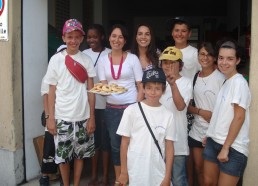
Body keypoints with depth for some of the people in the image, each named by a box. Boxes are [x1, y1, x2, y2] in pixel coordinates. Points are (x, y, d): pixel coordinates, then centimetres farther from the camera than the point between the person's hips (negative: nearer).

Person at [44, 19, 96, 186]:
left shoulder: (87, 60, 2)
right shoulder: (56, 59, -2)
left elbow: (91, 90, 3)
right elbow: (52, 91, 0)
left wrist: (92, 117, -1)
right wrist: (51, 118, -3)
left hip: (82, 116, 1)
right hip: (62, 116, -1)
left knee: (80, 154, 11)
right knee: (63, 155, 8)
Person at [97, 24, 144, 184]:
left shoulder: (133, 58, -2)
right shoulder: (103, 60, 5)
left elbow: (141, 86, -2)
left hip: (131, 107, -3)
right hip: (112, 108, 3)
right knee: (115, 145, 12)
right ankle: (118, 179, 27)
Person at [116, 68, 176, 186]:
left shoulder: (168, 115, 0)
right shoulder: (131, 110, -5)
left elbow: (169, 147, 1)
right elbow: (125, 142, -1)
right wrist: (123, 171, 0)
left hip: (158, 174, 2)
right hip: (135, 173, -1)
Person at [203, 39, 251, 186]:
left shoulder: (239, 82, -14)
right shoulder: (225, 81, 10)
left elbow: (239, 117, -17)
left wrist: (226, 147, -16)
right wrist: (210, 135, 11)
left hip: (232, 148, -7)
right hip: (214, 142, 8)